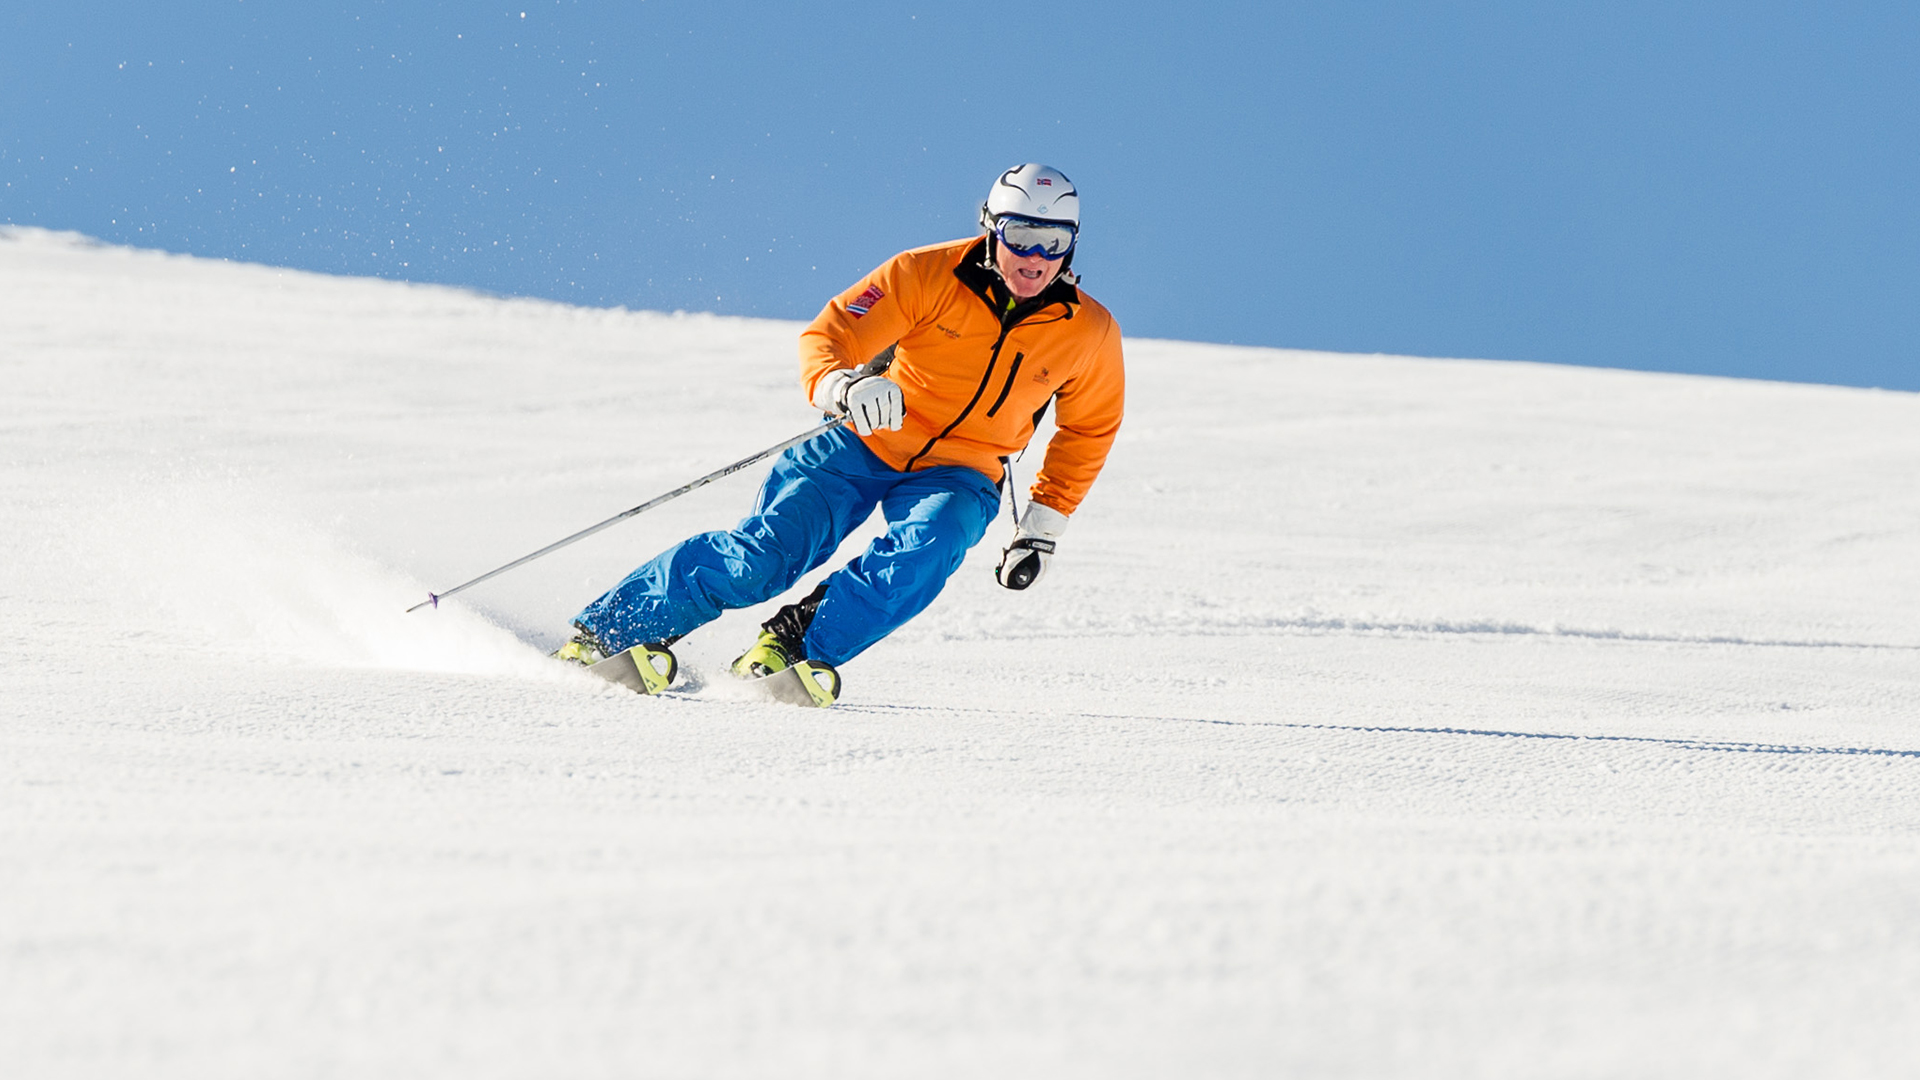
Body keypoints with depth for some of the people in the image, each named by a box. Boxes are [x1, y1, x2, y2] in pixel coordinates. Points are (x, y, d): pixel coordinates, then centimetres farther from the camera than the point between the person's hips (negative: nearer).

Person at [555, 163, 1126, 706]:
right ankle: (603, 632, -6)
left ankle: (797, 640, -26)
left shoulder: (1089, 334, -7)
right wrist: (844, 388, -39)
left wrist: (1045, 523, 6)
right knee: (765, 553, -17)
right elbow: (824, 339, -16)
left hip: (957, 474, 2)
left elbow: (1089, 429, 12)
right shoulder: (926, 275, -14)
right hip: (868, 441, -2)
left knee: (924, 551, -33)